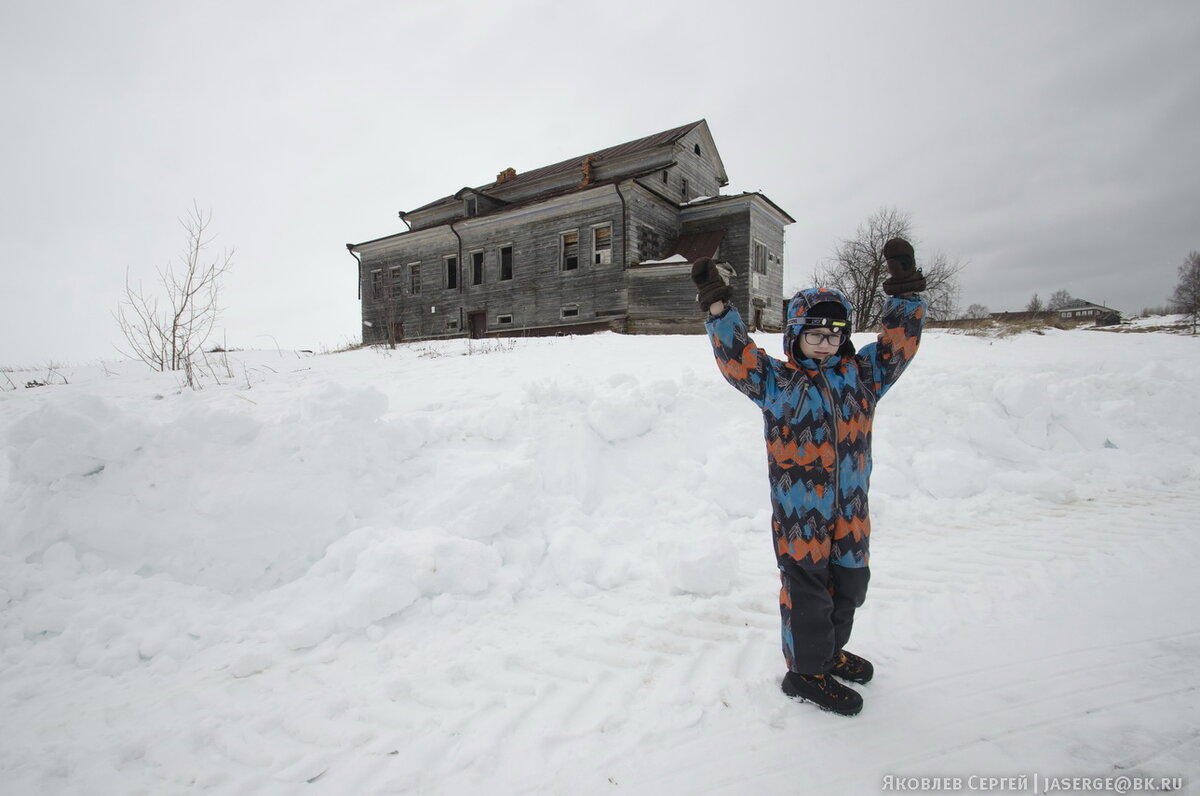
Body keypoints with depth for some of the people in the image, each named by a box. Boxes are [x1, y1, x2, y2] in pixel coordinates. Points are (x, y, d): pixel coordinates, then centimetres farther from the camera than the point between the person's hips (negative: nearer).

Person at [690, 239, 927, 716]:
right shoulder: (775, 381, -6)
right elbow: (736, 356, -15)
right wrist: (718, 309, -25)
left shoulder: (862, 374, 7)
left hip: (851, 505, 6)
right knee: (808, 588, 6)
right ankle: (806, 671, 27)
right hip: (799, 508, -5)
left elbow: (899, 341, 7)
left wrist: (905, 292, -3)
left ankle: (830, 650, 46)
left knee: (850, 581, 21)